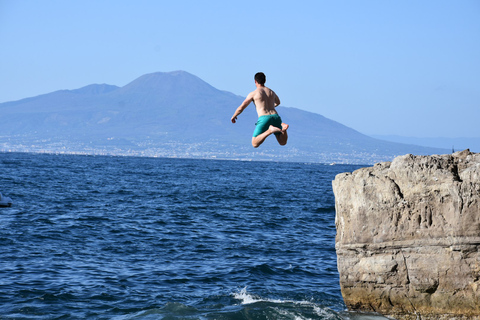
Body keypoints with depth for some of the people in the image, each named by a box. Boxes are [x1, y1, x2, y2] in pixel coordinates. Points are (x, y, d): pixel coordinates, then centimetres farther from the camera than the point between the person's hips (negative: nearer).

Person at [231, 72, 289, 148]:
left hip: (264, 119, -5)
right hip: (275, 116, 5)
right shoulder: (272, 92, 22)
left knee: (255, 144, 1)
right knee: (283, 142, 15)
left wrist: (234, 116, 29)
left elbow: (241, 108, 9)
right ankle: (283, 127, -18)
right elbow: (278, 102, 46)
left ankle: (269, 131, -25)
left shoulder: (253, 94, 6)